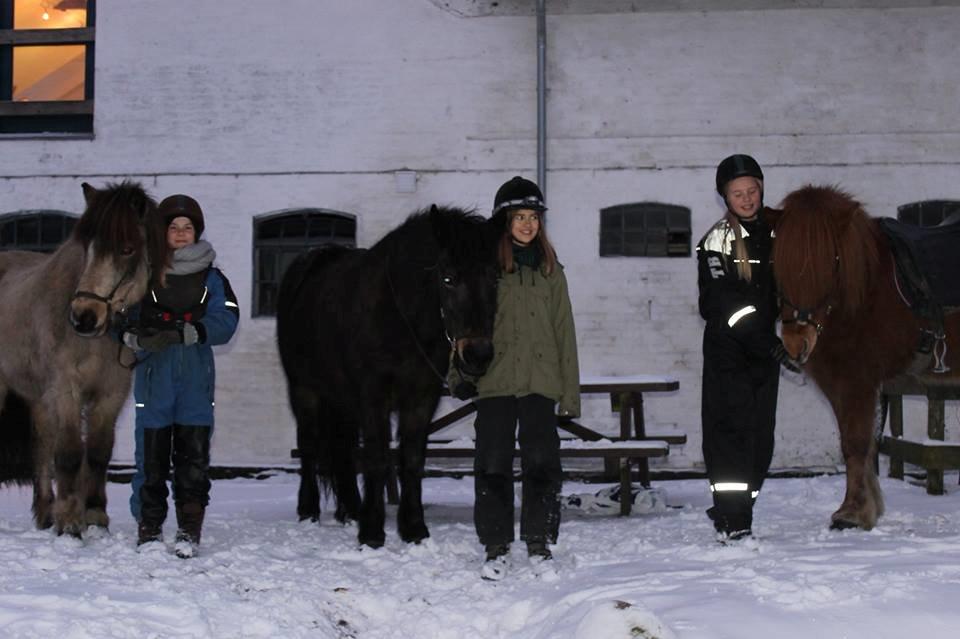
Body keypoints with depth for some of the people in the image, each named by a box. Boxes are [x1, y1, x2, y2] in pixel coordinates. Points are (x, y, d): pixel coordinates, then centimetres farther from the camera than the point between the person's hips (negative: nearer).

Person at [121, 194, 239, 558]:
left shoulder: (210, 276, 9)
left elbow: (225, 321, -3)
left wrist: (185, 332, -18)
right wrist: (137, 337, -20)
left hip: (196, 379, 1)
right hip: (154, 375, -1)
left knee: (194, 455, -3)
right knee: (151, 454, 1)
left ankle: (189, 531, 4)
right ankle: (148, 527, 12)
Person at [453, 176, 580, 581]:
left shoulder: (549, 268, 12)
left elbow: (563, 329, 11)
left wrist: (570, 390, 7)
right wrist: (460, 372, -8)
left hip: (540, 380, 2)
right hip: (495, 379, -1)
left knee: (542, 462, -3)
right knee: (493, 463, -2)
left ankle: (540, 543, 9)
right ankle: (495, 547, 6)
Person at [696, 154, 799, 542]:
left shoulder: (775, 230, 12)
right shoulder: (717, 240, -6)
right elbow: (725, 302, -15)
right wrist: (771, 344, -21)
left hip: (764, 347, 6)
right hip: (727, 349, -6)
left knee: (761, 432, 6)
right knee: (731, 427, -10)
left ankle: (732, 510, 17)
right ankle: (732, 522, -11)